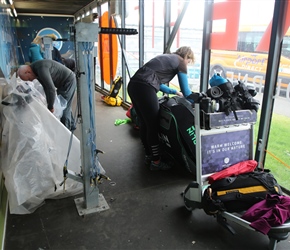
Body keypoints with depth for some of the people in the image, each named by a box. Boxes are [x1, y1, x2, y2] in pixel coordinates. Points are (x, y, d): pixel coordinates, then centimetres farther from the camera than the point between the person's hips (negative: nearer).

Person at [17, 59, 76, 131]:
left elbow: (51, 88, -33)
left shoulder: (41, 69, -29)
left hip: (68, 81, -10)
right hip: (64, 82, 10)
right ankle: (71, 126, 37)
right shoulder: (35, 69, 4)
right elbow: (46, 86, 9)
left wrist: (50, 107, -22)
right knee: (65, 106, 21)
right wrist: (49, 103, 4)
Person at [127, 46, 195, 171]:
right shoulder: (180, 62, 7)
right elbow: (186, 91, 4)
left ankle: (148, 156, 31)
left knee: (144, 123, 17)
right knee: (153, 125, 2)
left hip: (133, 85, 9)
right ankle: (156, 161, 14)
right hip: (144, 88, -9)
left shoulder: (166, 57, 30)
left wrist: (175, 92, 43)